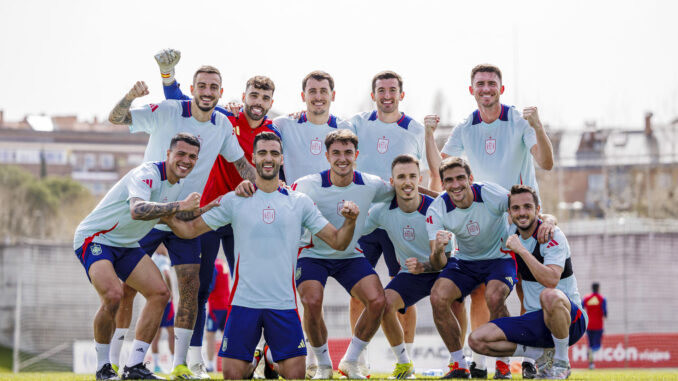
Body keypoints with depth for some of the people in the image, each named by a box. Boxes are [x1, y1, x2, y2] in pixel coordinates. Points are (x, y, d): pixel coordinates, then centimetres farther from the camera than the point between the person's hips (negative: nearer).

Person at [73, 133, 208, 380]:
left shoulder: (178, 184, 5)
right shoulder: (147, 174, -25)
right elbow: (137, 210, -44)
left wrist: (209, 207, 7)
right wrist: (180, 205, -43)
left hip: (127, 245, 9)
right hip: (94, 238, -9)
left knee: (160, 293, -3)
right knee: (113, 294, -29)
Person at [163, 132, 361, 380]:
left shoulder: (300, 202, 6)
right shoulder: (234, 200, 5)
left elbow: (337, 242, 8)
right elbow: (190, 230, 9)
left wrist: (350, 222, -12)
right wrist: (169, 218, -11)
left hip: (284, 303, 0)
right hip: (244, 301, 0)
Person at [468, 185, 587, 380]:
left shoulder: (552, 236, -14)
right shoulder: (513, 233, 6)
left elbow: (551, 280, -30)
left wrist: (521, 250, -29)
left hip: (570, 320, -6)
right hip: (535, 320, 6)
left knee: (550, 296, -42)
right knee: (477, 339, -12)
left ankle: (561, 362, -18)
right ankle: (542, 354, 2)